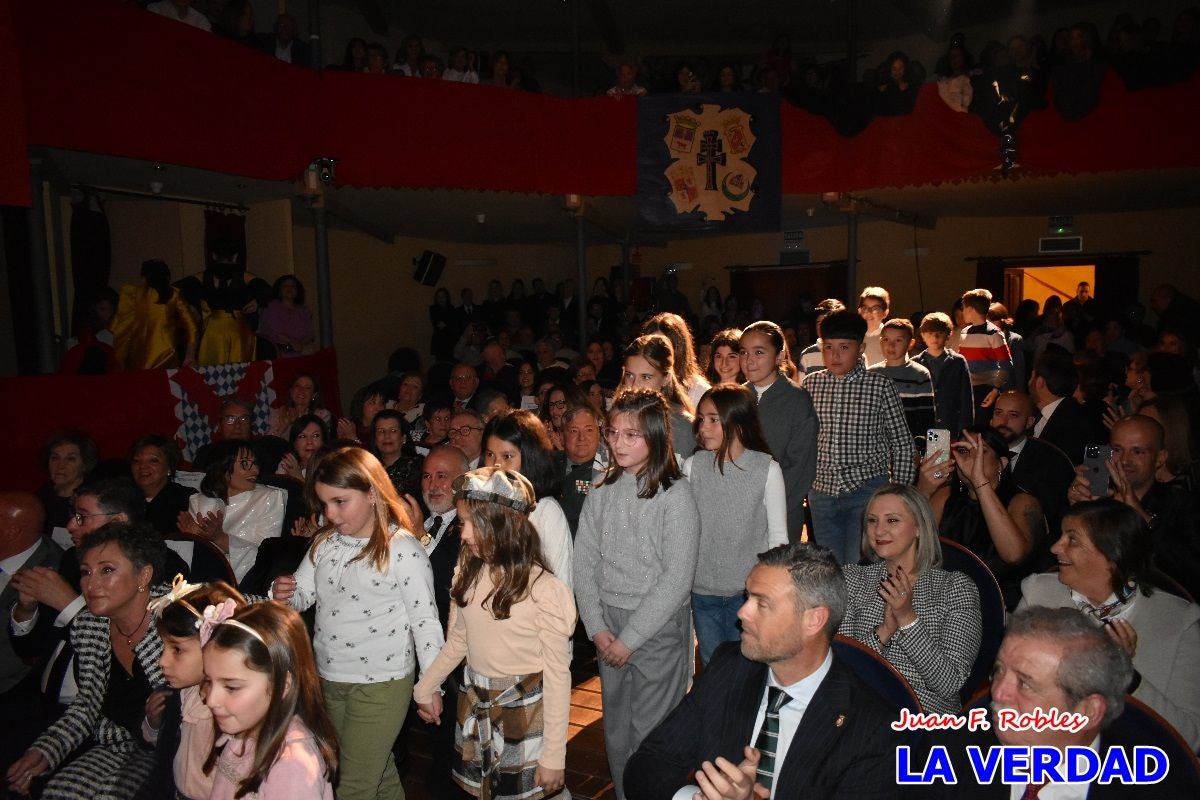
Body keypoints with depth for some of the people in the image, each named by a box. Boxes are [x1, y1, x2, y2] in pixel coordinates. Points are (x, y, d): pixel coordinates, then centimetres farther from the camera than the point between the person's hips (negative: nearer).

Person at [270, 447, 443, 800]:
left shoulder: (404, 550, -17)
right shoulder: (325, 543, 1)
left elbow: (425, 620, -13)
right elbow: (302, 595, 6)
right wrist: (282, 594, -17)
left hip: (381, 685, -6)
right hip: (328, 678, 6)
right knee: (377, 770, 22)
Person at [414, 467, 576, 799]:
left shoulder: (543, 588, -21)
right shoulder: (469, 573, -5)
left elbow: (558, 675, -16)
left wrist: (554, 755, -14)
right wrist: (425, 686, 15)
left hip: (526, 710, -5)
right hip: (474, 706, 5)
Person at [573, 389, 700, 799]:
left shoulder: (675, 494, -13)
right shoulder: (602, 491, 1)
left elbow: (677, 578, -15)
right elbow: (584, 562, 3)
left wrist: (630, 638, -13)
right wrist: (597, 627, -5)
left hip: (659, 626, -4)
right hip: (609, 623, 5)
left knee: (650, 732, 3)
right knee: (616, 729, 17)